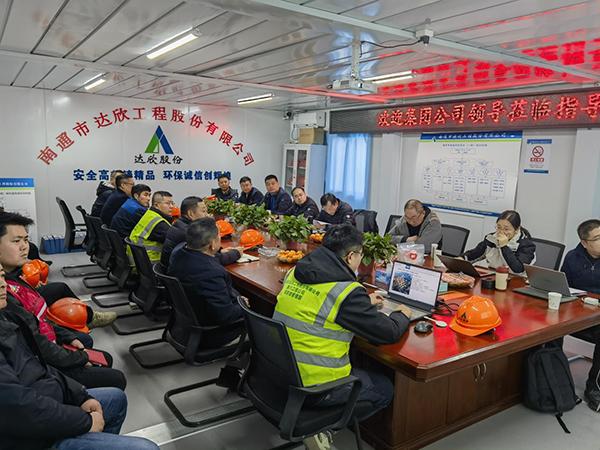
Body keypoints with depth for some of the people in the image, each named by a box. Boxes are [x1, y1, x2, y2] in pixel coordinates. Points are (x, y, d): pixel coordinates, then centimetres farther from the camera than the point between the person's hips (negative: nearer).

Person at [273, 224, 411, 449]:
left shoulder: (296, 273, 2)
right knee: (386, 389, 14)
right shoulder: (347, 290, -20)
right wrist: (402, 315, 12)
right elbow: (388, 333, -10)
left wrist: (364, 302, 24)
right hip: (313, 387, -7)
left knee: (354, 362, 29)